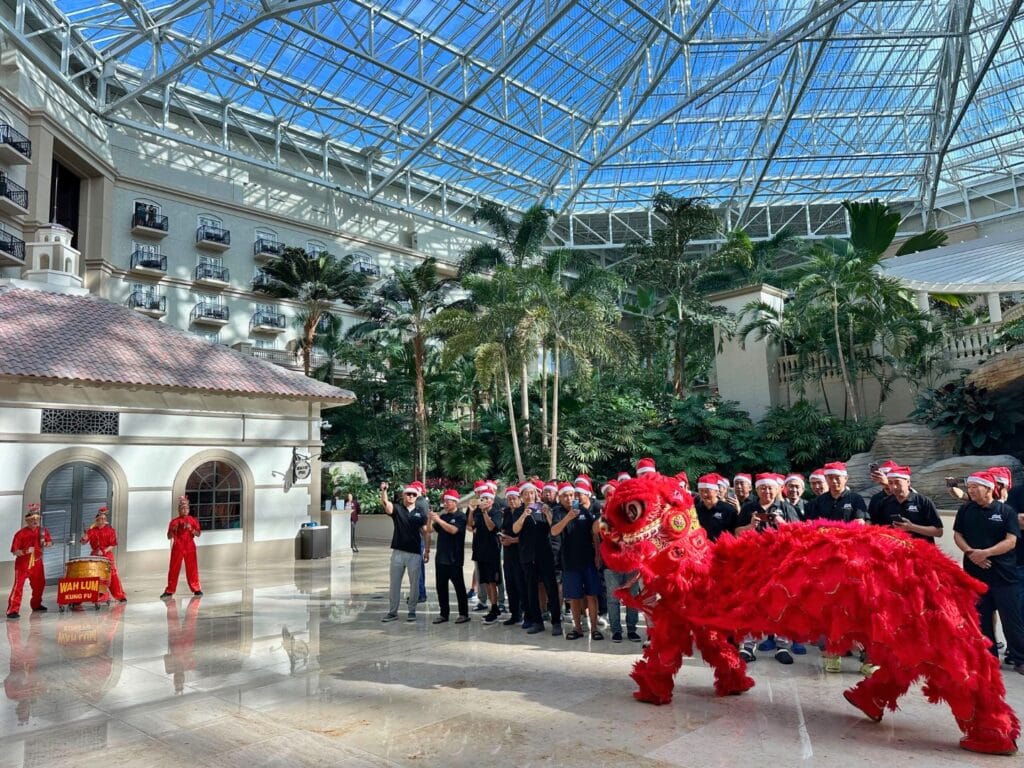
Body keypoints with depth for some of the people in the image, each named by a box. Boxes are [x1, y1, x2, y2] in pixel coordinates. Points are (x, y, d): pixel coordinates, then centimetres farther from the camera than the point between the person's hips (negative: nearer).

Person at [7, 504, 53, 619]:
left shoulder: (42, 531, 2)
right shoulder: (20, 534, -12)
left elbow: (50, 542, 11)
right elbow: (15, 551, -13)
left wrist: (47, 544, -12)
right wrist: (25, 551, -31)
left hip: (37, 563, 6)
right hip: (23, 564, -6)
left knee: (39, 584, 17)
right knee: (18, 586, -13)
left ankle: (36, 604, 36)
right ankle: (12, 610, -13)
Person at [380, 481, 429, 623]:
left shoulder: (420, 511, 3)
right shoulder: (396, 509, -1)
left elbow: (425, 531, 6)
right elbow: (385, 503, -21)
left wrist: (427, 550, 3)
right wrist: (384, 490, -41)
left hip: (415, 553, 0)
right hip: (398, 552, 0)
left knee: (414, 583, 7)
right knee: (394, 583, 7)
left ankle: (412, 611, 19)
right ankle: (392, 612, 18)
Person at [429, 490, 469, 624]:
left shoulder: (460, 517, -7)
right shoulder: (442, 516, 11)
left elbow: (453, 530, -22)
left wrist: (438, 520, -24)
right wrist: (431, 519, -11)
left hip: (454, 558, -6)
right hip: (440, 557, 6)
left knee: (459, 586, 2)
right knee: (440, 586, 9)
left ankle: (464, 614, 10)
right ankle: (444, 613, 18)